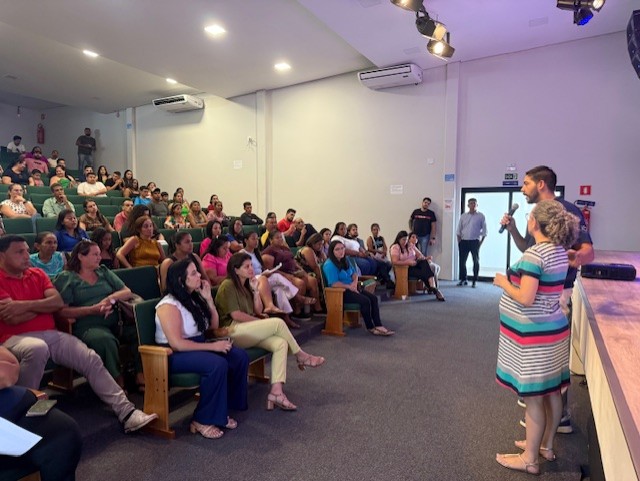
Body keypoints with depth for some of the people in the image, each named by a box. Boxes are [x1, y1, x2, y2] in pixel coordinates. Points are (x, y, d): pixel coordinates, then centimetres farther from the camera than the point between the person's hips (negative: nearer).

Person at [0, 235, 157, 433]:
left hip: (50, 334, 5)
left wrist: (26, 305, -10)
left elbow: (58, 302, 3)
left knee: (92, 359, -11)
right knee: (37, 348, -41)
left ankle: (126, 411, -14)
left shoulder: (37, 274, 15)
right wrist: (44, 305, -2)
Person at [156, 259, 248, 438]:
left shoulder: (194, 298, 8)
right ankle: (202, 421, -16)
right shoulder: (169, 306, -17)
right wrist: (212, 346, -25)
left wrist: (208, 299, 2)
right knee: (217, 365, -33)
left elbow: (214, 326, 14)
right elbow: (176, 344, -26)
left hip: (197, 346, 8)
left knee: (240, 356, -12)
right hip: (174, 355, -8)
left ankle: (223, 409, -2)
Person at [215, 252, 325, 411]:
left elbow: (258, 311, 13)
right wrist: (260, 322, -7)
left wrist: (255, 290, 1)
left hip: (249, 330, 8)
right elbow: (236, 315, -14)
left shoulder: (246, 285, 18)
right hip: (233, 331, -8)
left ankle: (276, 391, -25)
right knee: (278, 323, -23)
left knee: (281, 343, -19)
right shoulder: (228, 286, -7)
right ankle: (301, 356, -1)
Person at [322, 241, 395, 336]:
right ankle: (370, 327, -9)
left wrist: (355, 283, -3)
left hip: (351, 288, 9)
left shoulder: (345, 261, 14)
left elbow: (354, 273, 19)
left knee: (373, 298, -9)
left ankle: (378, 326, -13)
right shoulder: (329, 265, -13)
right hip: (340, 292, -9)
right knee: (365, 300, -25)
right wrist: (349, 286, -17)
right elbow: (334, 283, -21)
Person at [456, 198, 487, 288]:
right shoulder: (463, 216, 7)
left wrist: (481, 242, -7)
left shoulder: (481, 216, 0)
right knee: (462, 261, 4)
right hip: (464, 241, 2)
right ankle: (463, 279, 16)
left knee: (476, 261, 3)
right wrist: (459, 241, 2)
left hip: (475, 242, -2)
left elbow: (484, 230, -1)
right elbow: (459, 230, 9)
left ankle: (474, 281, 12)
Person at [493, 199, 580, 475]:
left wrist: (504, 283, -8)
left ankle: (529, 459, 17)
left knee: (533, 398, 2)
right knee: (551, 392, 19)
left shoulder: (535, 253, -23)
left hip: (534, 335, -9)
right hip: (552, 328, 10)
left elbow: (525, 299, -26)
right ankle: (546, 445, 36)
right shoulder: (559, 251, 6)